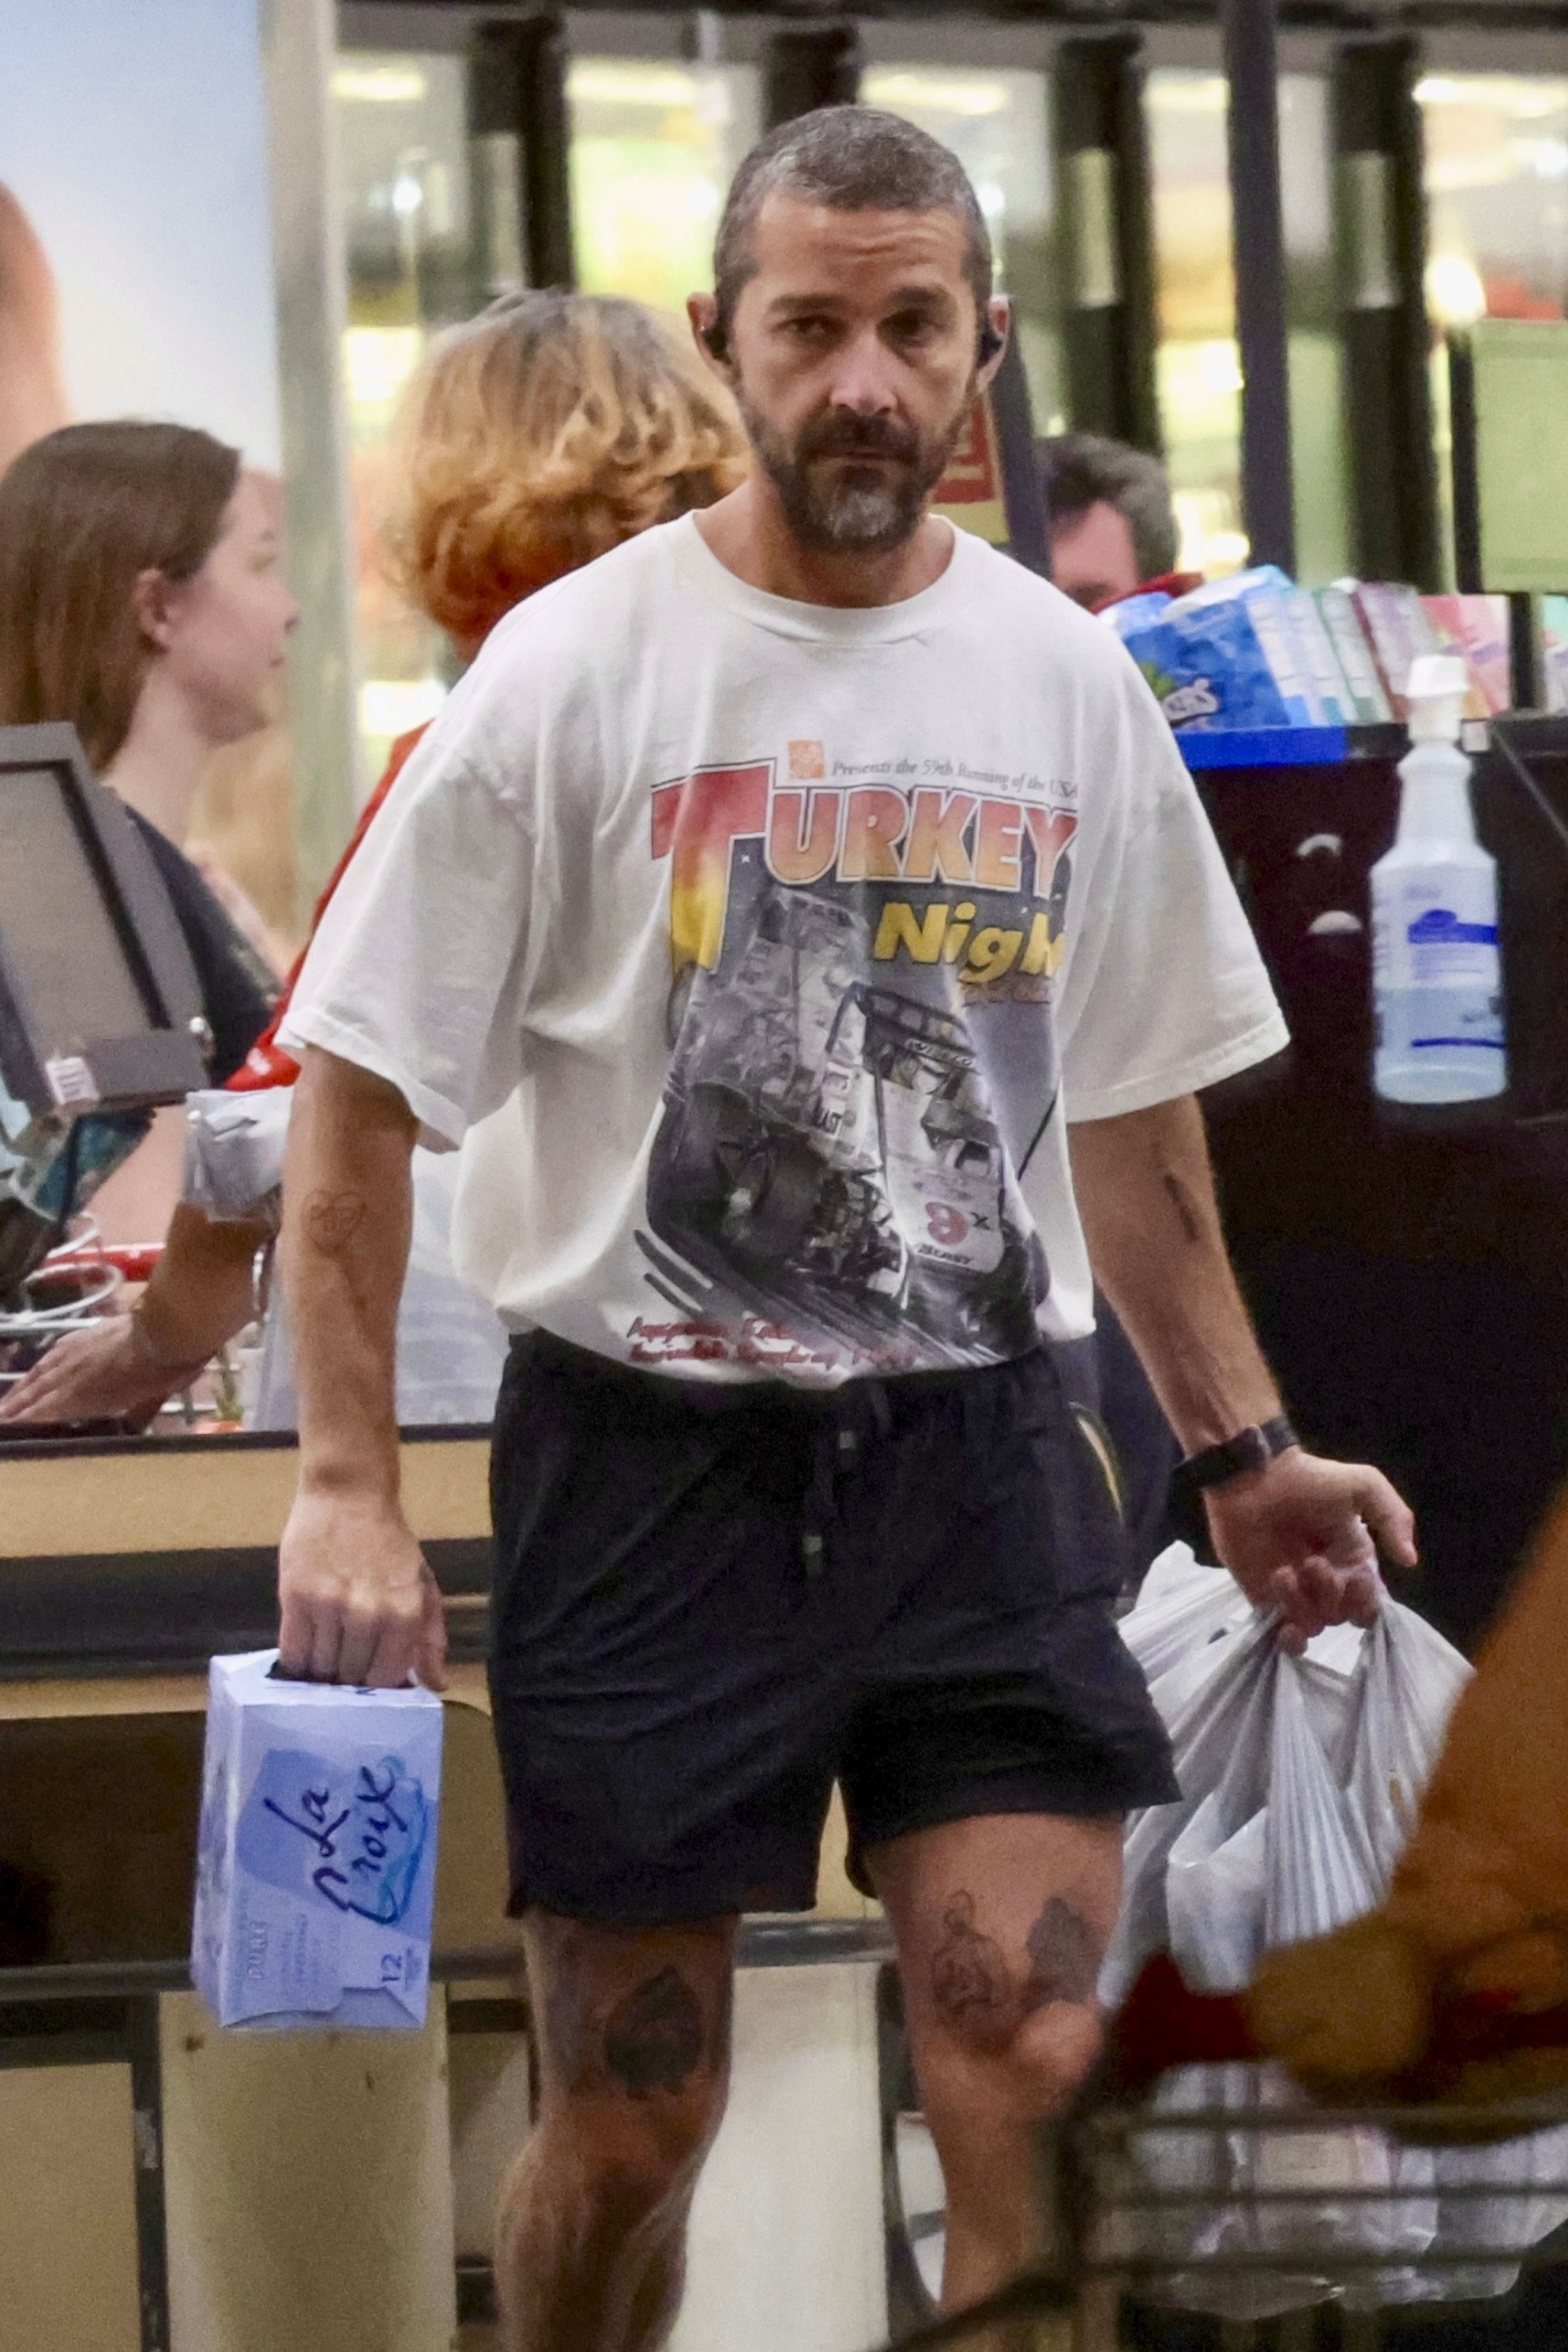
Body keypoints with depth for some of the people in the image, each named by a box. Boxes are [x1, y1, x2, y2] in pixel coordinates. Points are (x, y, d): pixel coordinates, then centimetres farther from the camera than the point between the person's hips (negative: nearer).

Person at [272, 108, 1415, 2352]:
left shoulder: (1068, 677, 6)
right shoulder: (578, 669, -6)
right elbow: (359, 1094, -4)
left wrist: (1244, 1447, 15)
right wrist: (347, 1488, -11)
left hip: (978, 1457, 3)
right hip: (647, 1466, -3)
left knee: (1037, 2087, -7)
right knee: (630, 2126, 5)